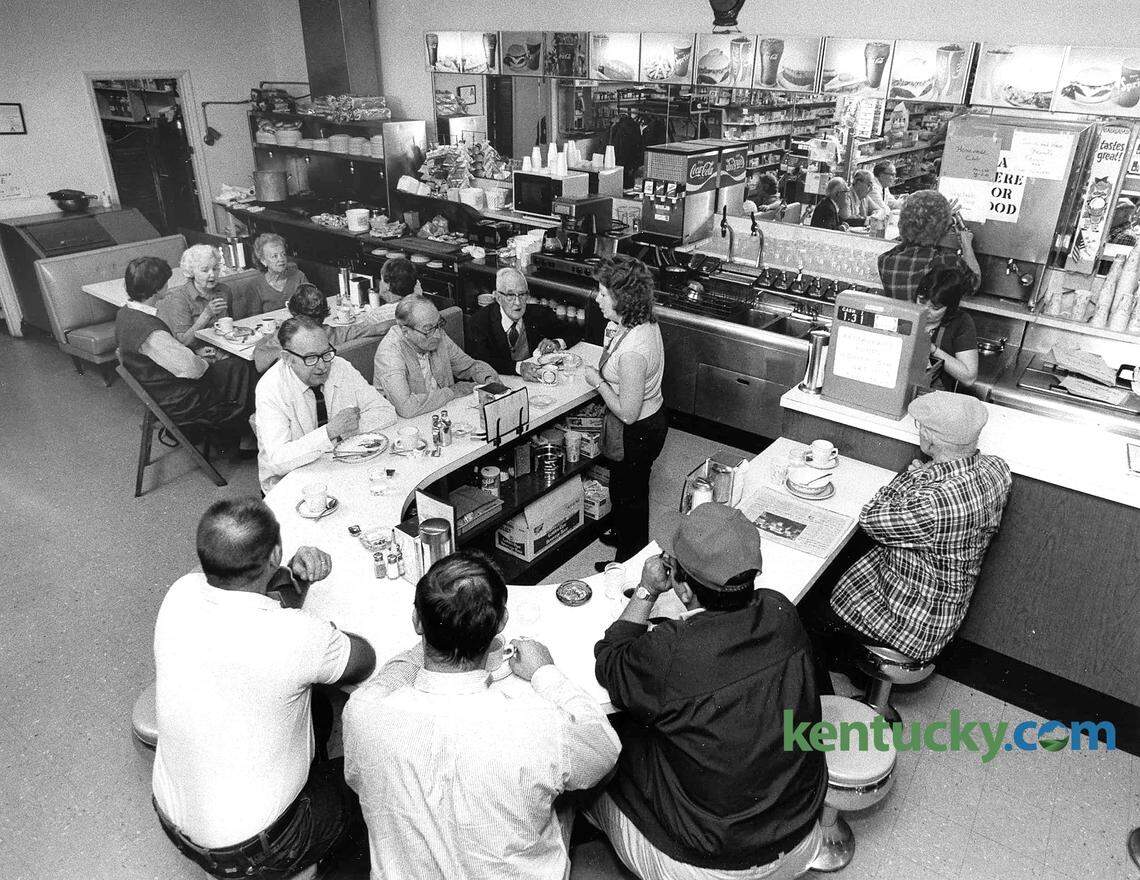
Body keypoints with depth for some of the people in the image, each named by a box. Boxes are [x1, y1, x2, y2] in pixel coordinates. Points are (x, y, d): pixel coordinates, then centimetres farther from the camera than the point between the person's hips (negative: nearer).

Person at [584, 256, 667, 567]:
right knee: (632, 487, 30)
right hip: (653, 416, 9)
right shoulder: (645, 323, -6)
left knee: (628, 494, 14)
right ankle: (625, 534, 55)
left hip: (637, 432, -9)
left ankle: (630, 559, 37)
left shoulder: (632, 350, -36)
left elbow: (627, 412, -29)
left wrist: (597, 382, -19)